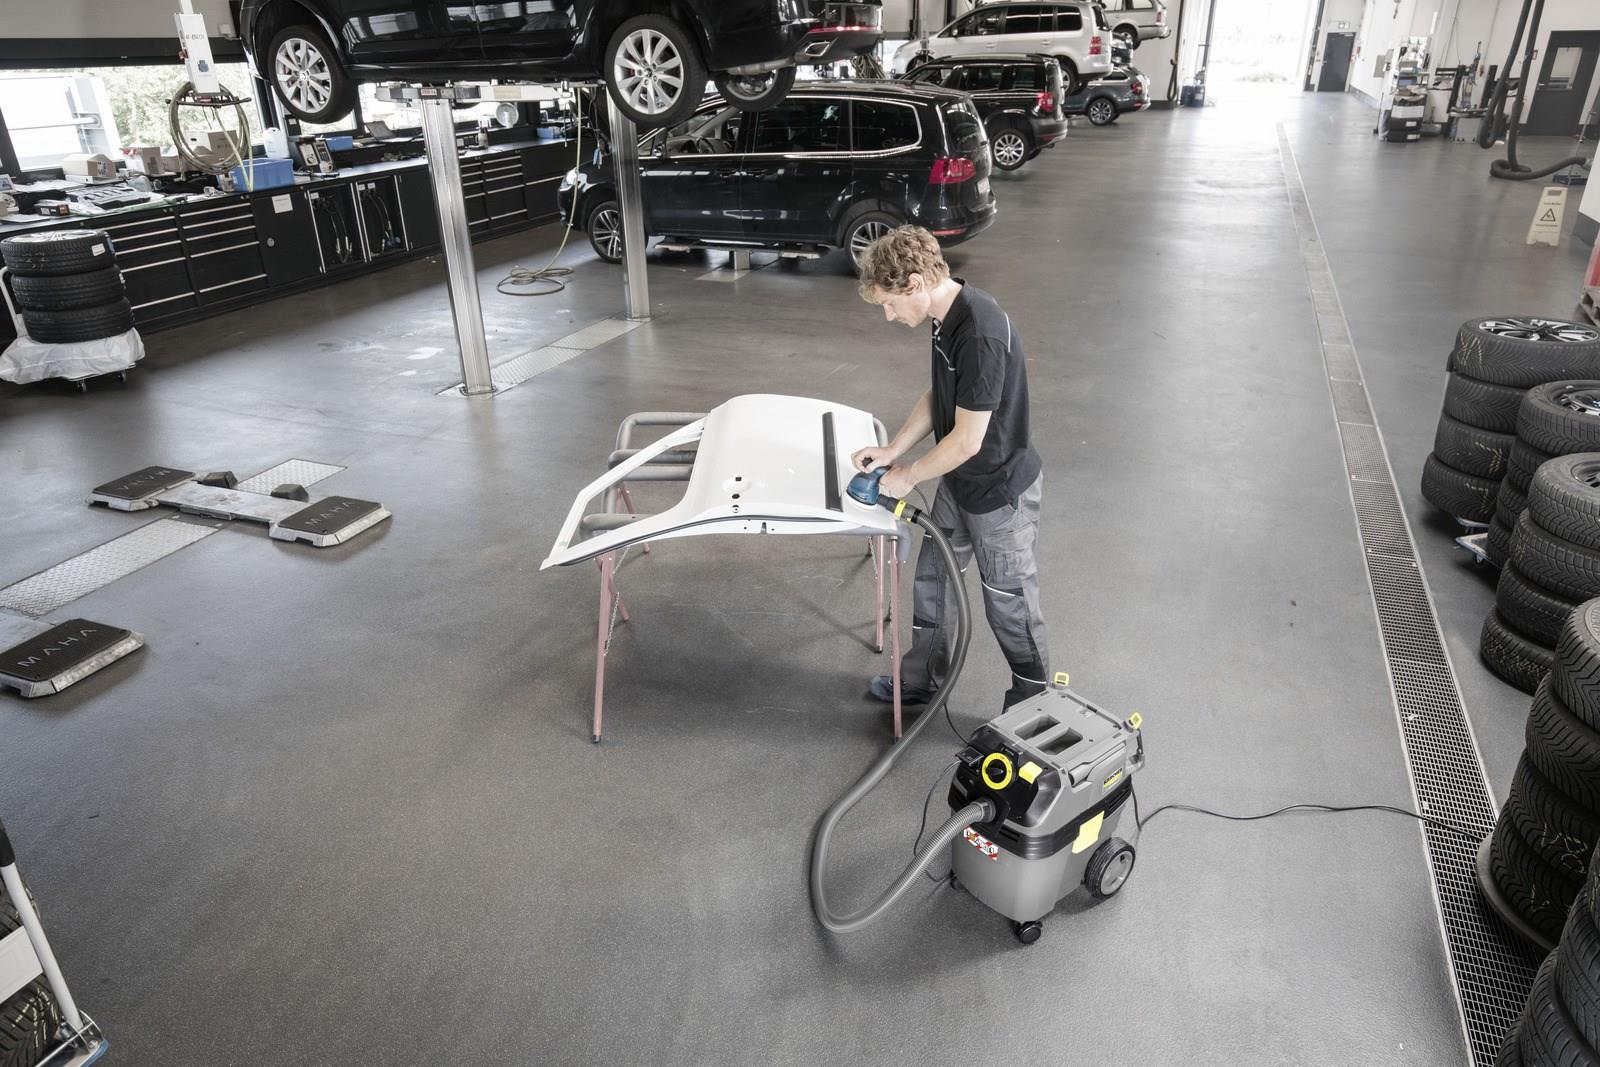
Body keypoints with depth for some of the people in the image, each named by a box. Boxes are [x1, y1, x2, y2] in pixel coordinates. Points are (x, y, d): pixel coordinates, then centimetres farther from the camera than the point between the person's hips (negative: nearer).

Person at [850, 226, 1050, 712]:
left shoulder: (981, 336, -32)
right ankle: (921, 679, 41)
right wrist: (893, 449, 3)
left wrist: (908, 476, -13)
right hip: (958, 481, 9)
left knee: (1008, 599, 10)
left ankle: (1032, 698, 33)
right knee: (932, 577, 21)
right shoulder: (948, 316, -2)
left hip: (1000, 492, -9)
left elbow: (967, 440, -28)